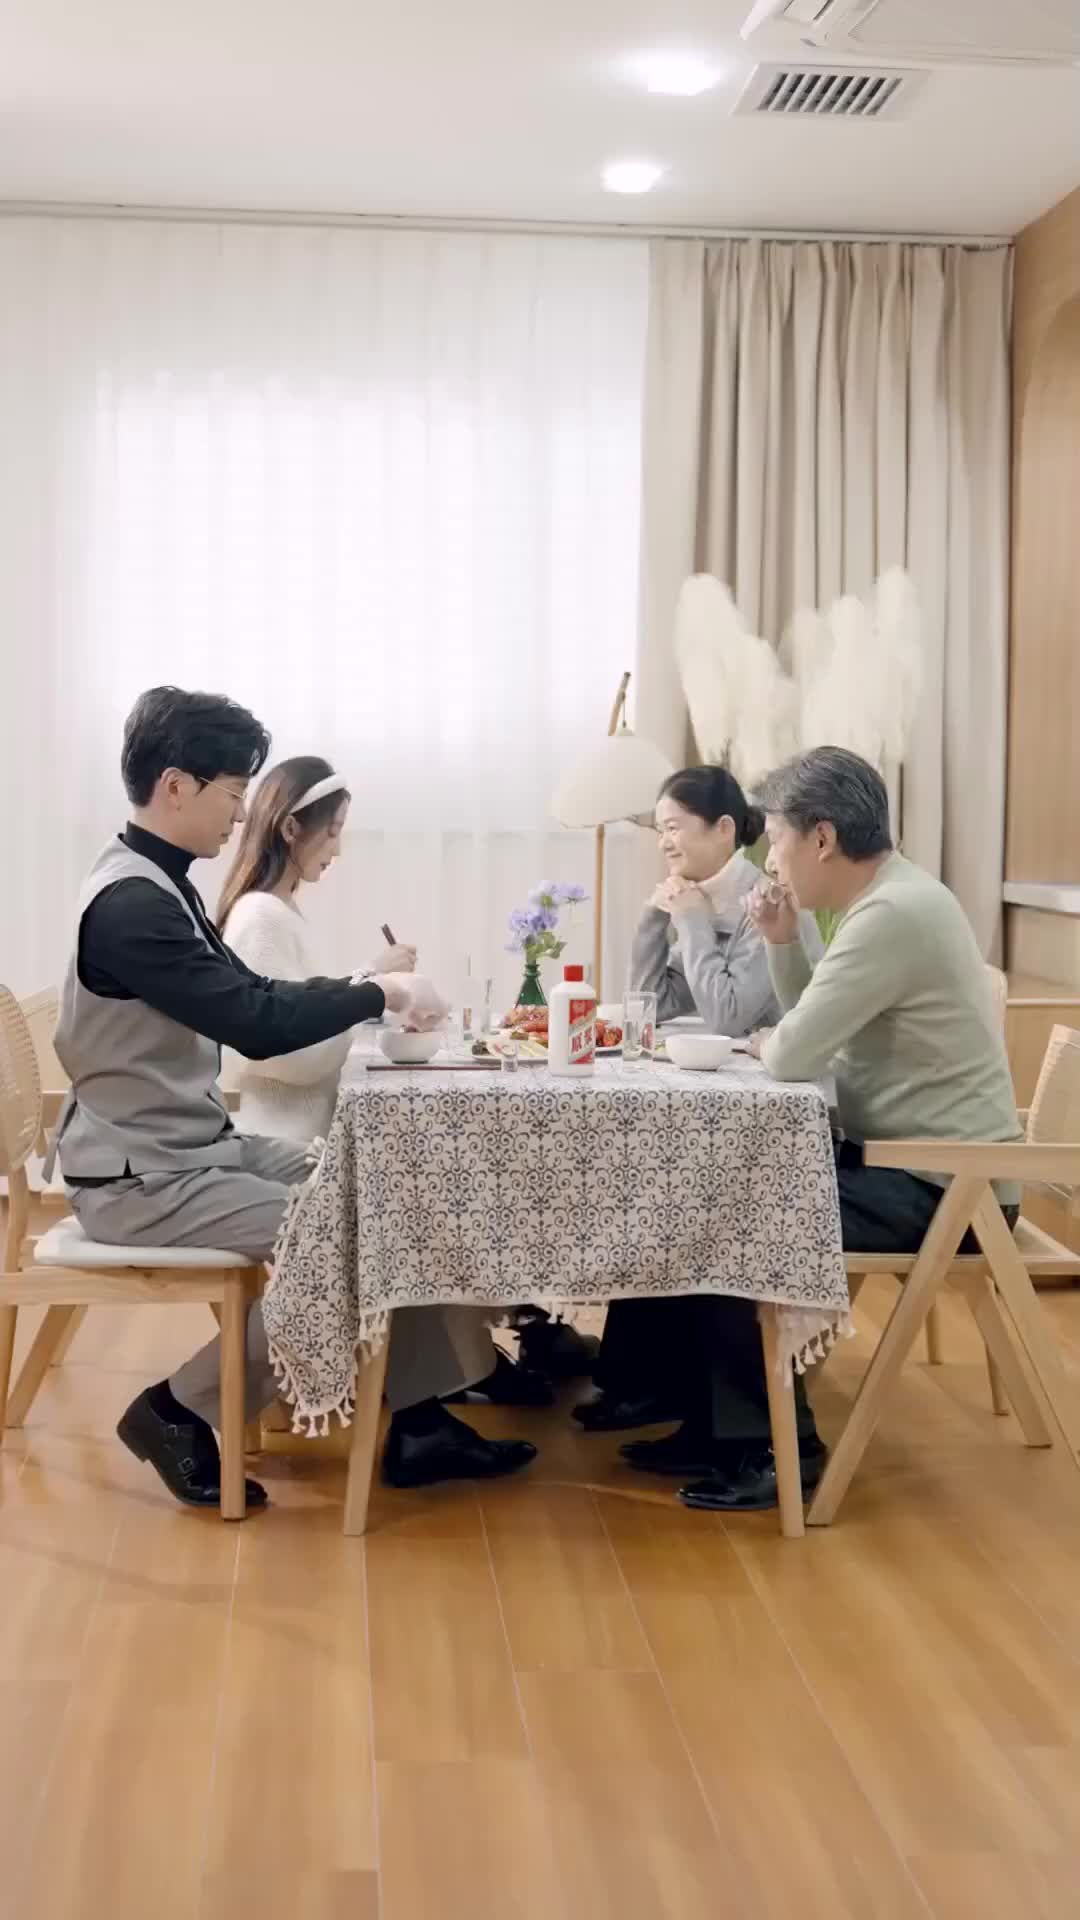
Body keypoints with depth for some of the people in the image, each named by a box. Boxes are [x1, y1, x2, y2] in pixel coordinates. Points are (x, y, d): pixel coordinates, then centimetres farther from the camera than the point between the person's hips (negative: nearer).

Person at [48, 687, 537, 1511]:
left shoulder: (159, 884, 10)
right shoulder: (130, 903, -22)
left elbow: (246, 997, 16)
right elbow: (254, 1022, -30)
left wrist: (368, 991, 3)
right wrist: (380, 994, -17)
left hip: (203, 1145, 10)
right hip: (143, 1175, -9)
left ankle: (416, 1419, 5)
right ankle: (183, 1411, -2)